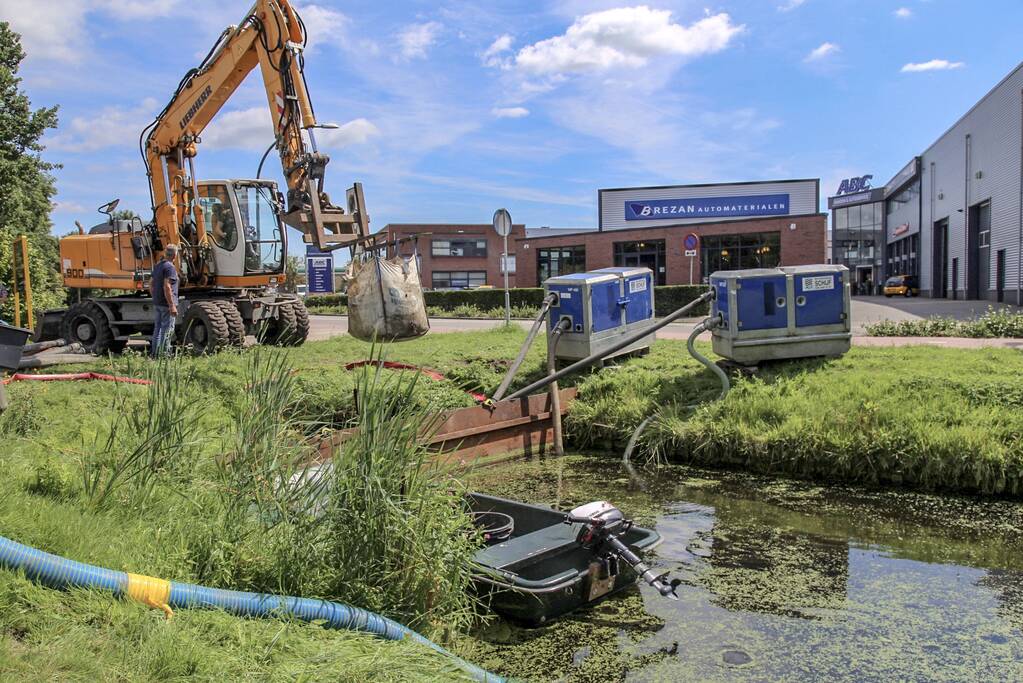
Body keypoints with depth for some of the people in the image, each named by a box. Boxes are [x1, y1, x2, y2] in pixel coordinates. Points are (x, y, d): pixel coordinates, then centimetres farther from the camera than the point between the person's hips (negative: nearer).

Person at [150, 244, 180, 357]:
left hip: (157, 303, 9)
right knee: (167, 331, -5)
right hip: (167, 304, -9)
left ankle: (154, 354, 19)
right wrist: (172, 305, -23)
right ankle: (162, 355, -5)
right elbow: (167, 287, -23)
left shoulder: (158, 266, 14)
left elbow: (151, 286, 19)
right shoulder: (170, 267, -15)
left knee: (157, 329, 14)